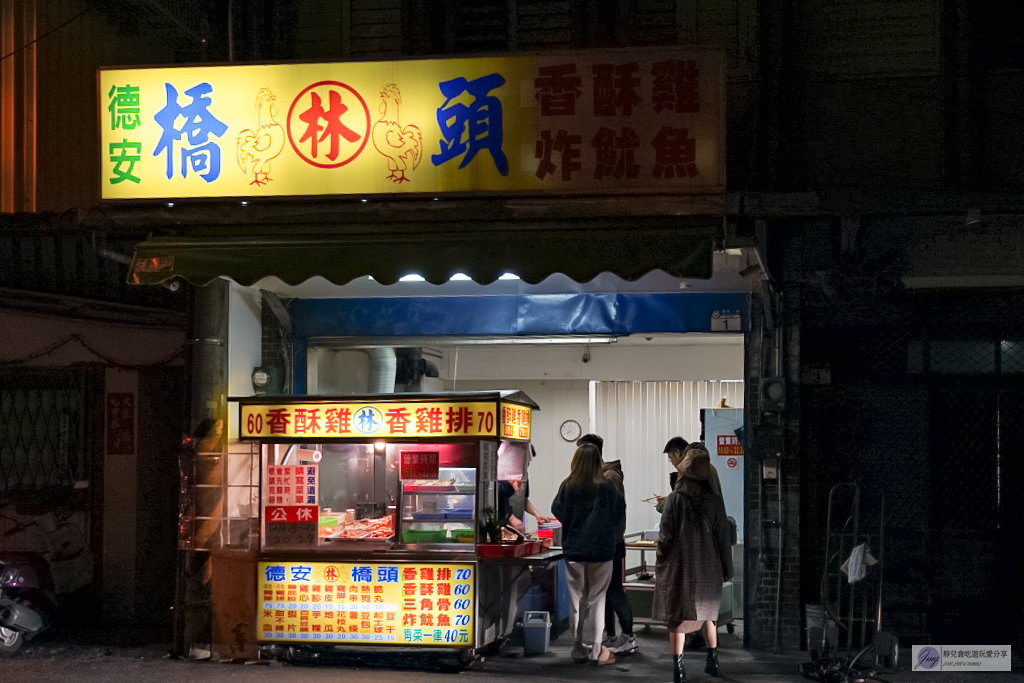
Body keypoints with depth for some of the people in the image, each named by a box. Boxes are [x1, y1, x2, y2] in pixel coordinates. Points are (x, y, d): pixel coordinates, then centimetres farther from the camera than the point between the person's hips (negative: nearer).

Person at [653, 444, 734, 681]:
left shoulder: (675, 498, -11)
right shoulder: (715, 500, -5)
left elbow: (665, 535, -9)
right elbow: (723, 537, -1)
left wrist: (661, 563, 6)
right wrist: (726, 569, 8)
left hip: (680, 566, -3)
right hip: (707, 567, 3)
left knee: (678, 615, 5)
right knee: (706, 612, 20)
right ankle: (713, 662, 21)